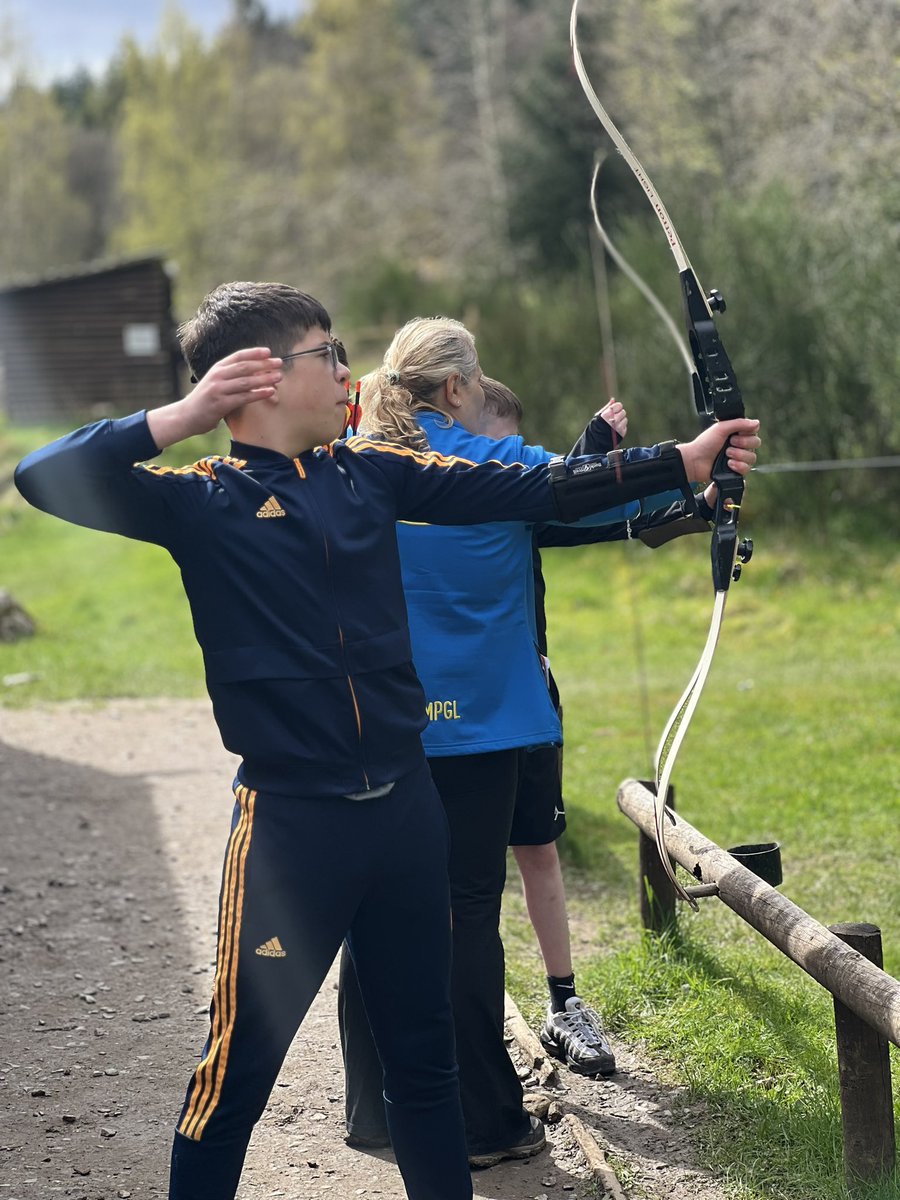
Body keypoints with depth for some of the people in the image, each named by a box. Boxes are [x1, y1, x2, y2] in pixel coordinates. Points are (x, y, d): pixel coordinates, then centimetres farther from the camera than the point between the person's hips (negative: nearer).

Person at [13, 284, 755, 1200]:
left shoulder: (370, 474, 8)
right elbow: (44, 479, -17)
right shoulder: (203, 499, -6)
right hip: (291, 819, -5)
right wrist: (181, 419, -24)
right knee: (240, 1068, 1)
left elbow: (524, 490, 10)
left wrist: (682, 461, 9)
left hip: (405, 806, 6)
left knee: (423, 1048, 18)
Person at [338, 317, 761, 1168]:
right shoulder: (496, 469, -8)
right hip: (474, 728, -4)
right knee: (470, 914, 3)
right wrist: (695, 470, 12)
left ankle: (374, 1108, 21)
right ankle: (482, 1122, 9)